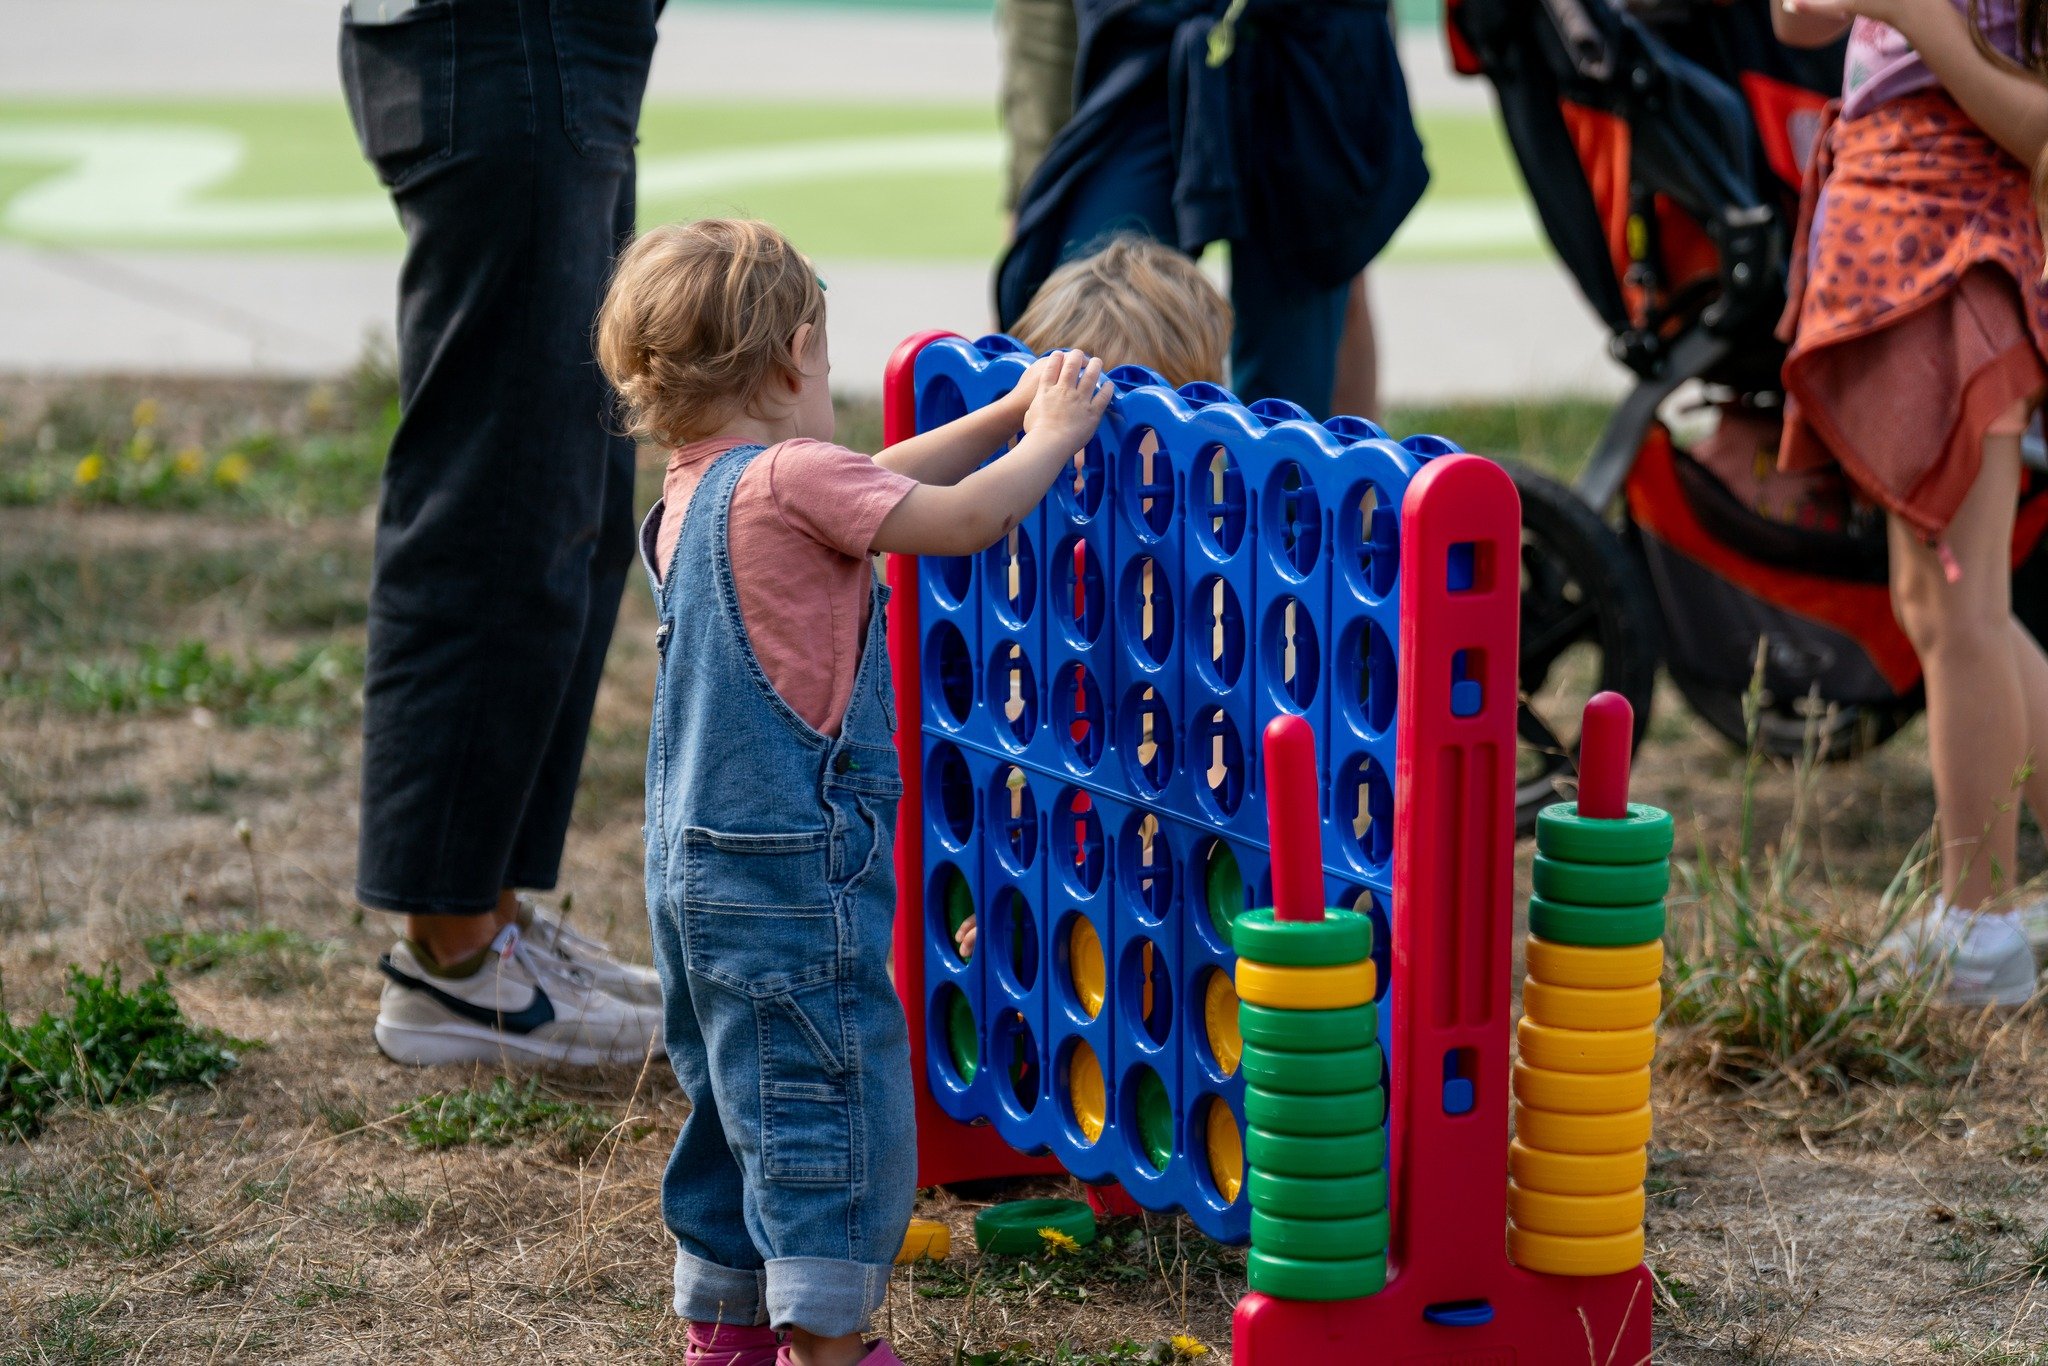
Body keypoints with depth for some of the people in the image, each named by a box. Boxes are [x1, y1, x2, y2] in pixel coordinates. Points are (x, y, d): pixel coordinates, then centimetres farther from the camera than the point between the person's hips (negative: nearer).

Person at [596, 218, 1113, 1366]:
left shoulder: (690, 496, 13)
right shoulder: (789, 477, -16)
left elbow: (879, 487, 23)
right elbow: (963, 520, -17)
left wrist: (1008, 414, 23)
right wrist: (1051, 439, 0)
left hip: (699, 869, 10)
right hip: (795, 870, -10)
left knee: (738, 1101, 18)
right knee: (834, 1098, -3)